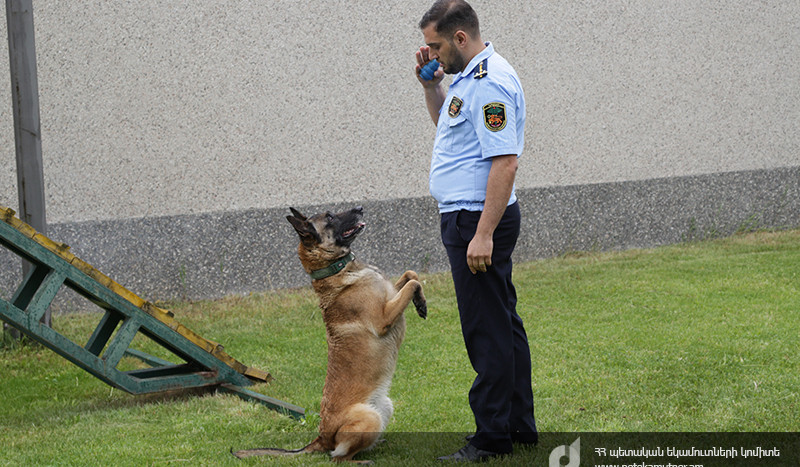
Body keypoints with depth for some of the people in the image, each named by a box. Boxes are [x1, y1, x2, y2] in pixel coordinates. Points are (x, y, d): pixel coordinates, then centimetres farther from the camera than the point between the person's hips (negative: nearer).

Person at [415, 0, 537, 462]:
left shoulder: (489, 83, -19)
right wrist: (431, 85, 14)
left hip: (478, 219, -11)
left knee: (488, 329, -5)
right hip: (473, 218, 11)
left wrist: (483, 234, -27)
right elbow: (447, 123, 33)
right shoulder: (473, 76, 14)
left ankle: (492, 437, 0)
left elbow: (505, 162, -25)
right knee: (503, 324, 15)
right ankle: (520, 425, 23)